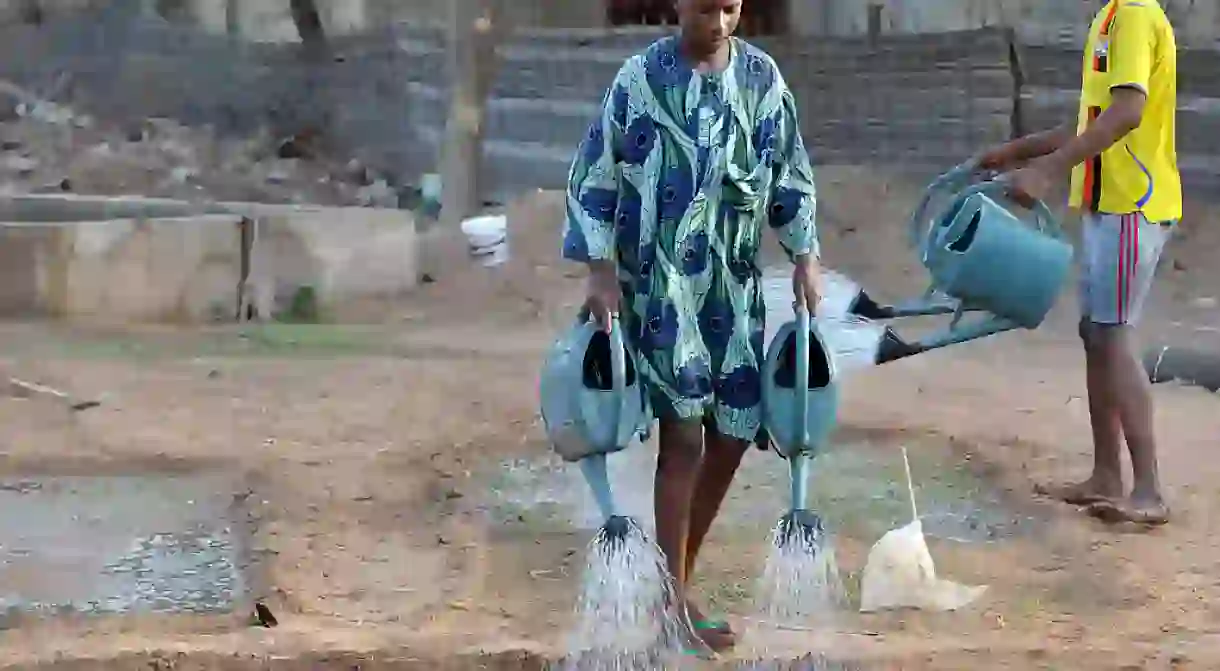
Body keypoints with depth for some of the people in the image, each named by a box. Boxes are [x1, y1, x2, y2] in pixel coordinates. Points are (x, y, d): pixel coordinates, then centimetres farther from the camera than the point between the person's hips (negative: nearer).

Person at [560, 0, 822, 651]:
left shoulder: (762, 76, 4)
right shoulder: (640, 78, -7)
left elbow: (790, 173, 13)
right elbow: (594, 179, -4)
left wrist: (805, 258, 10)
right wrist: (601, 273, -9)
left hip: (734, 282, 5)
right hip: (660, 281, -5)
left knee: (734, 431, 7)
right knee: (684, 433, -8)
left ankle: (681, 571, 23)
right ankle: (675, 597, 0)